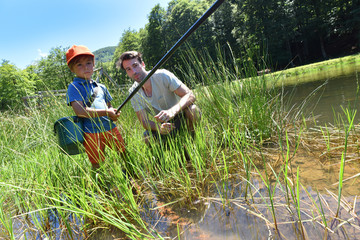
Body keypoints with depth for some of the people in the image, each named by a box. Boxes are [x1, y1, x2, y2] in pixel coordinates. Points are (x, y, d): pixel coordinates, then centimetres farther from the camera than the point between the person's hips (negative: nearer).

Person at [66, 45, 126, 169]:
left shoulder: (101, 87, 15)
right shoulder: (74, 87, -4)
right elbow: (79, 111, -17)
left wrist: (113, 113, -1)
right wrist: (105, 112, -18)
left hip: (109, 127, 5)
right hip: (91, 131, -5)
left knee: (125, 153, 10)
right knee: (98, 164, 2)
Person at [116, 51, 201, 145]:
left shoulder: (162, 76, -19)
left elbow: (190, 95, -25)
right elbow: (144, 121, -11)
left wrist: (172, 111, -46)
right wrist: (160, 128, -35)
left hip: (182, 116, -2)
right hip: (162, 123, 3)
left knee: (192, 110, -35)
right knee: (148, 139, -28)